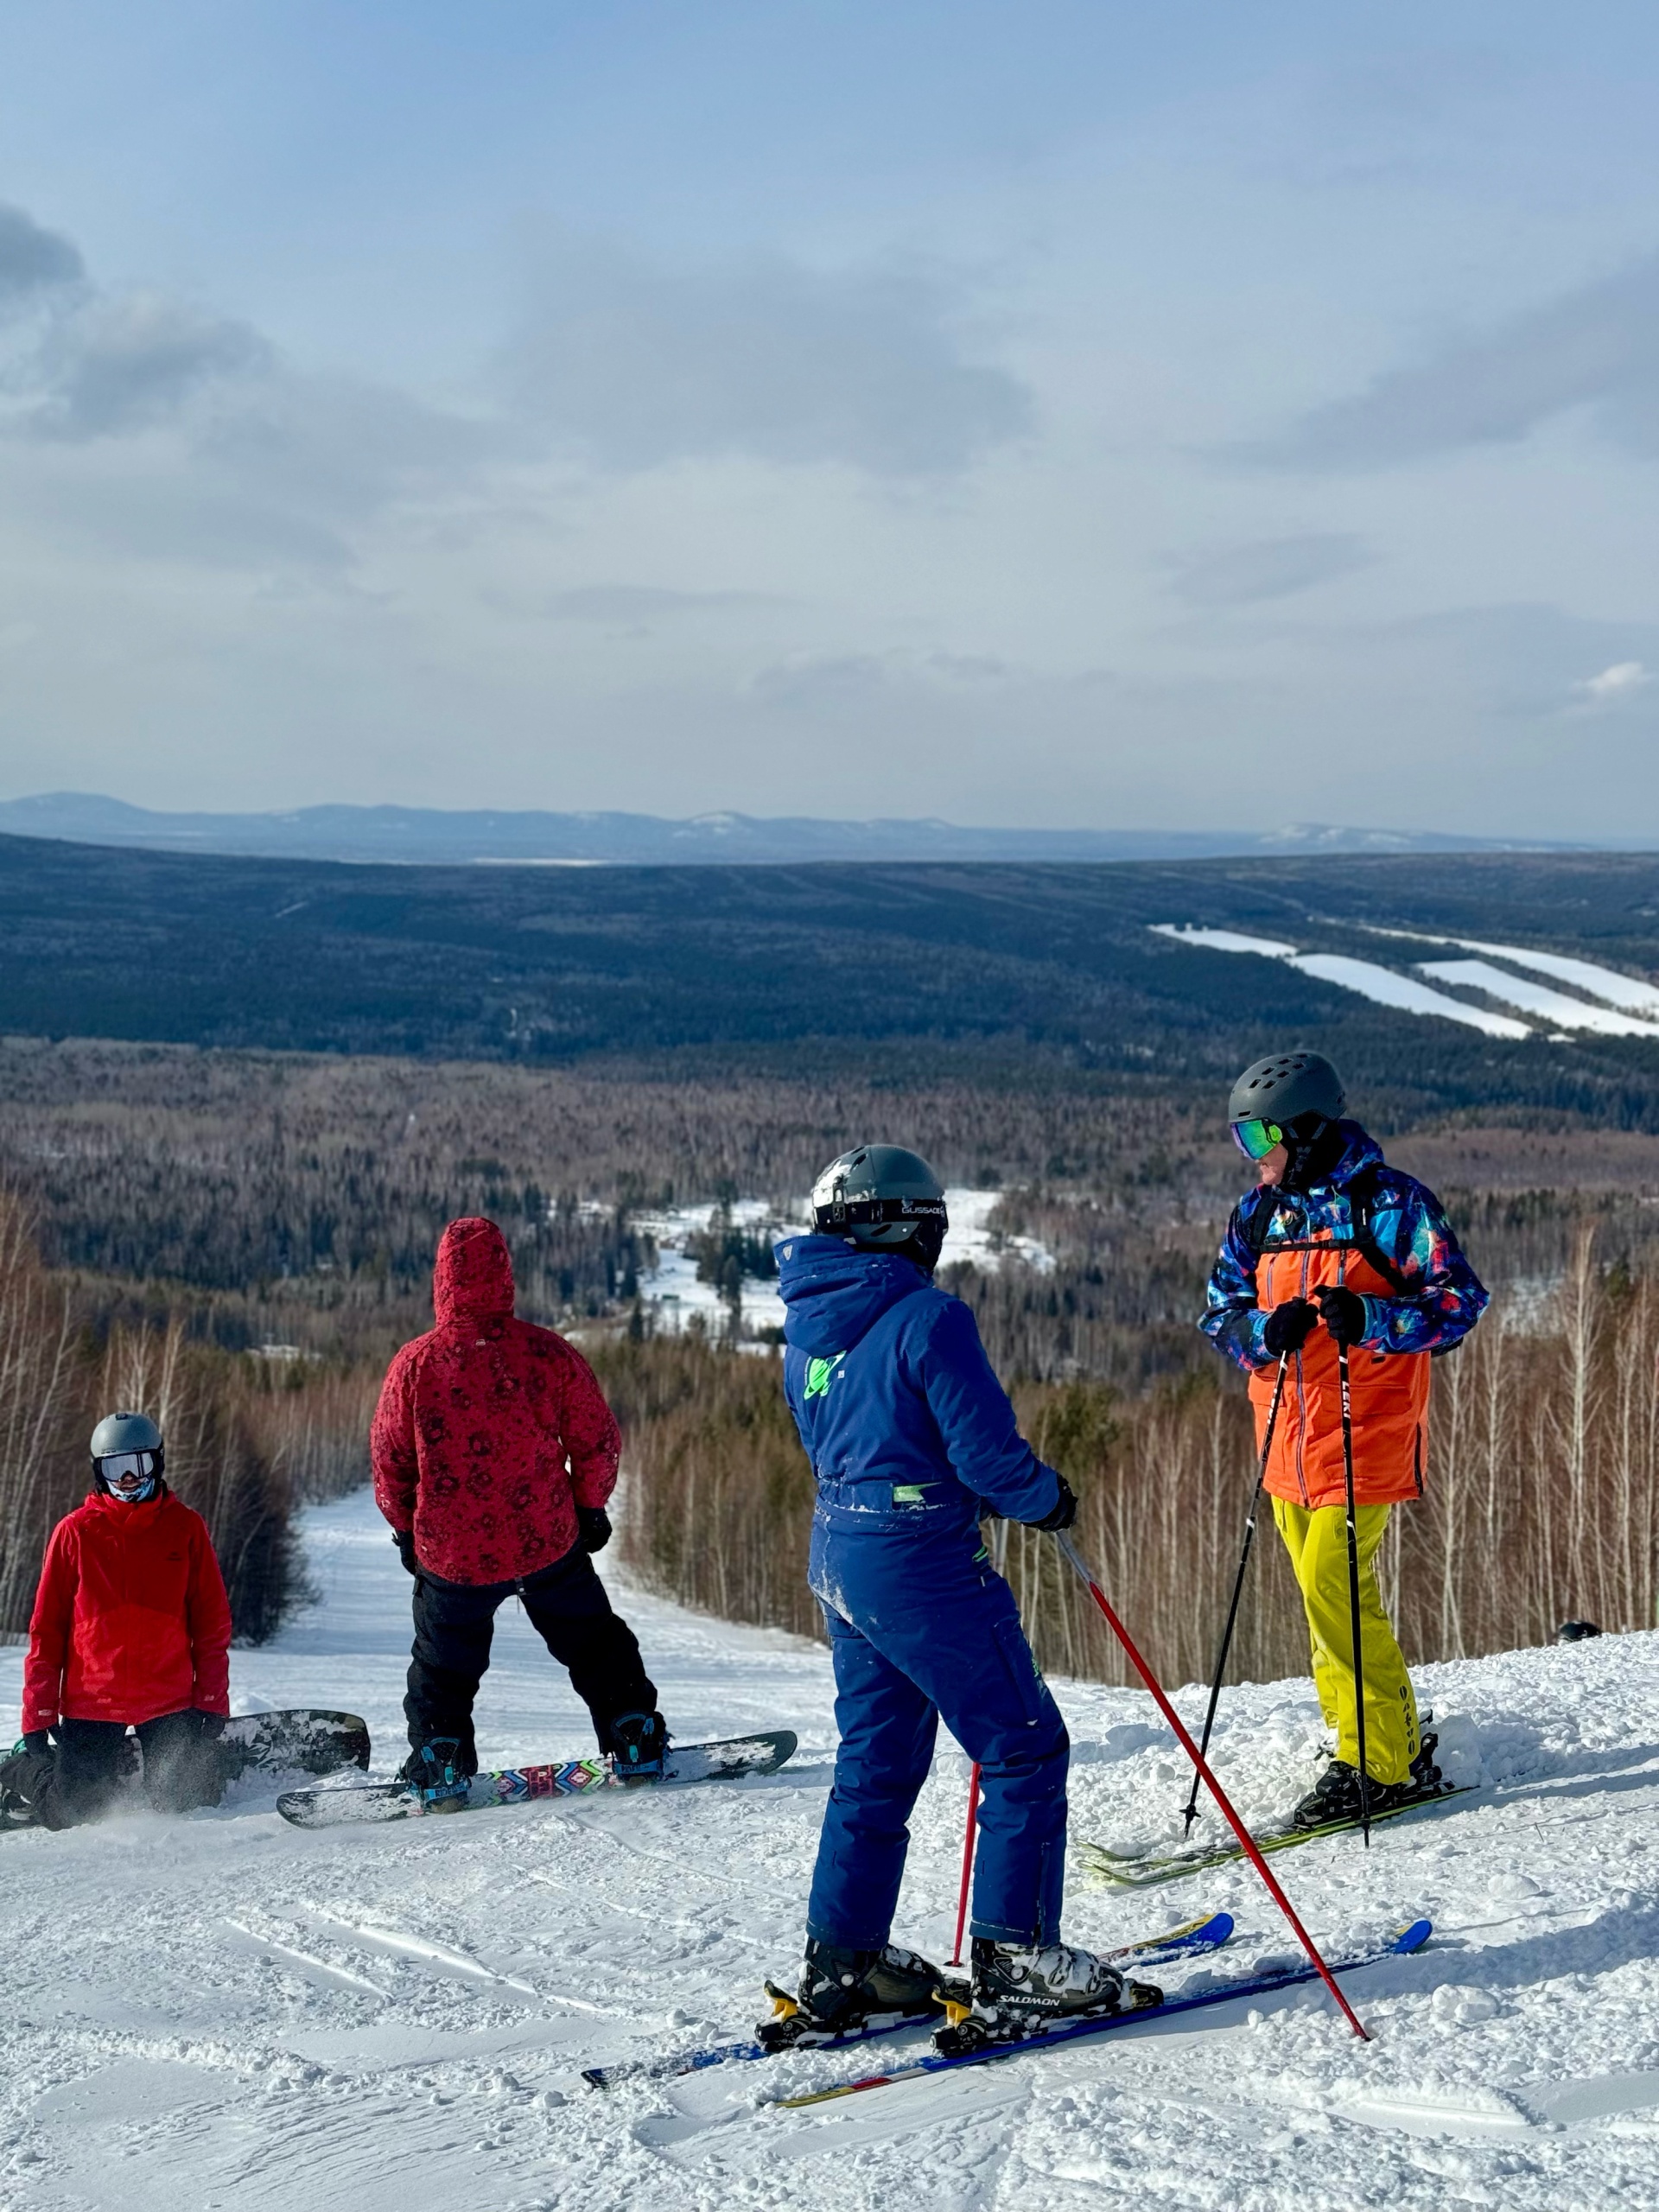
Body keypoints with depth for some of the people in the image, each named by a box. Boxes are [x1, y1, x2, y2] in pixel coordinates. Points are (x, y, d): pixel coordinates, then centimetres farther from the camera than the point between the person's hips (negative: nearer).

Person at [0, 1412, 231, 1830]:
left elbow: (212, 1622, 4)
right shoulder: (75, 1532, -1)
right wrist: (37, 1716, -4)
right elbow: (46, 1627, 0)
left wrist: (212, 1700, -3)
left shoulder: (186, 1528, 1)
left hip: (168, 1701, 1)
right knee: (71, 1817, 1)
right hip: (90, 1703, 0)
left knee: (181, 1807, -1)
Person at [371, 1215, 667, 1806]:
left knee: (443, 1666, 21)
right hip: (548, 1542, 0)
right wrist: (591, 1506, 16)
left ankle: (439, 1767, 21)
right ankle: (635, 1742, 23)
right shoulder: (547, 1352, -11)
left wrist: (405, 1527, 15)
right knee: (593, 1642, 21)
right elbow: (597, 1438, -1)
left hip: (450, 1553, 0)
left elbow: (389, 1461, -1)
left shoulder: (414, 1364, -12)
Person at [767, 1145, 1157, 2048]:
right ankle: (1017, 1960, 2)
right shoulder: (927, 1319, -17)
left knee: (875, 1764, 17)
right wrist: (1048, 1498, 1)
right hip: (923, 1568, -9)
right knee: (1025, 1749, 2)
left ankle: (840, 1969, 20)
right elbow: (988, 1454, -19)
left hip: (840, 1560, 9)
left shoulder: (809, 1326, 9)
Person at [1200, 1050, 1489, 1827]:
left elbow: (1459, 1302, -10)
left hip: (1366, 1433, -7)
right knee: (1326, 1596, 10)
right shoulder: (1258, 1214, 10)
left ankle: (1383, 1766, -2)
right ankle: (1395, 1748, 22)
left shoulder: (1390, 1202, -9)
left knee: (1332, 1587, -13)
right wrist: (1265, 1328, -13)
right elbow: (1220, 1311, 10)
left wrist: (1367, 1317, -25)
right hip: (1288, 1435, 7)